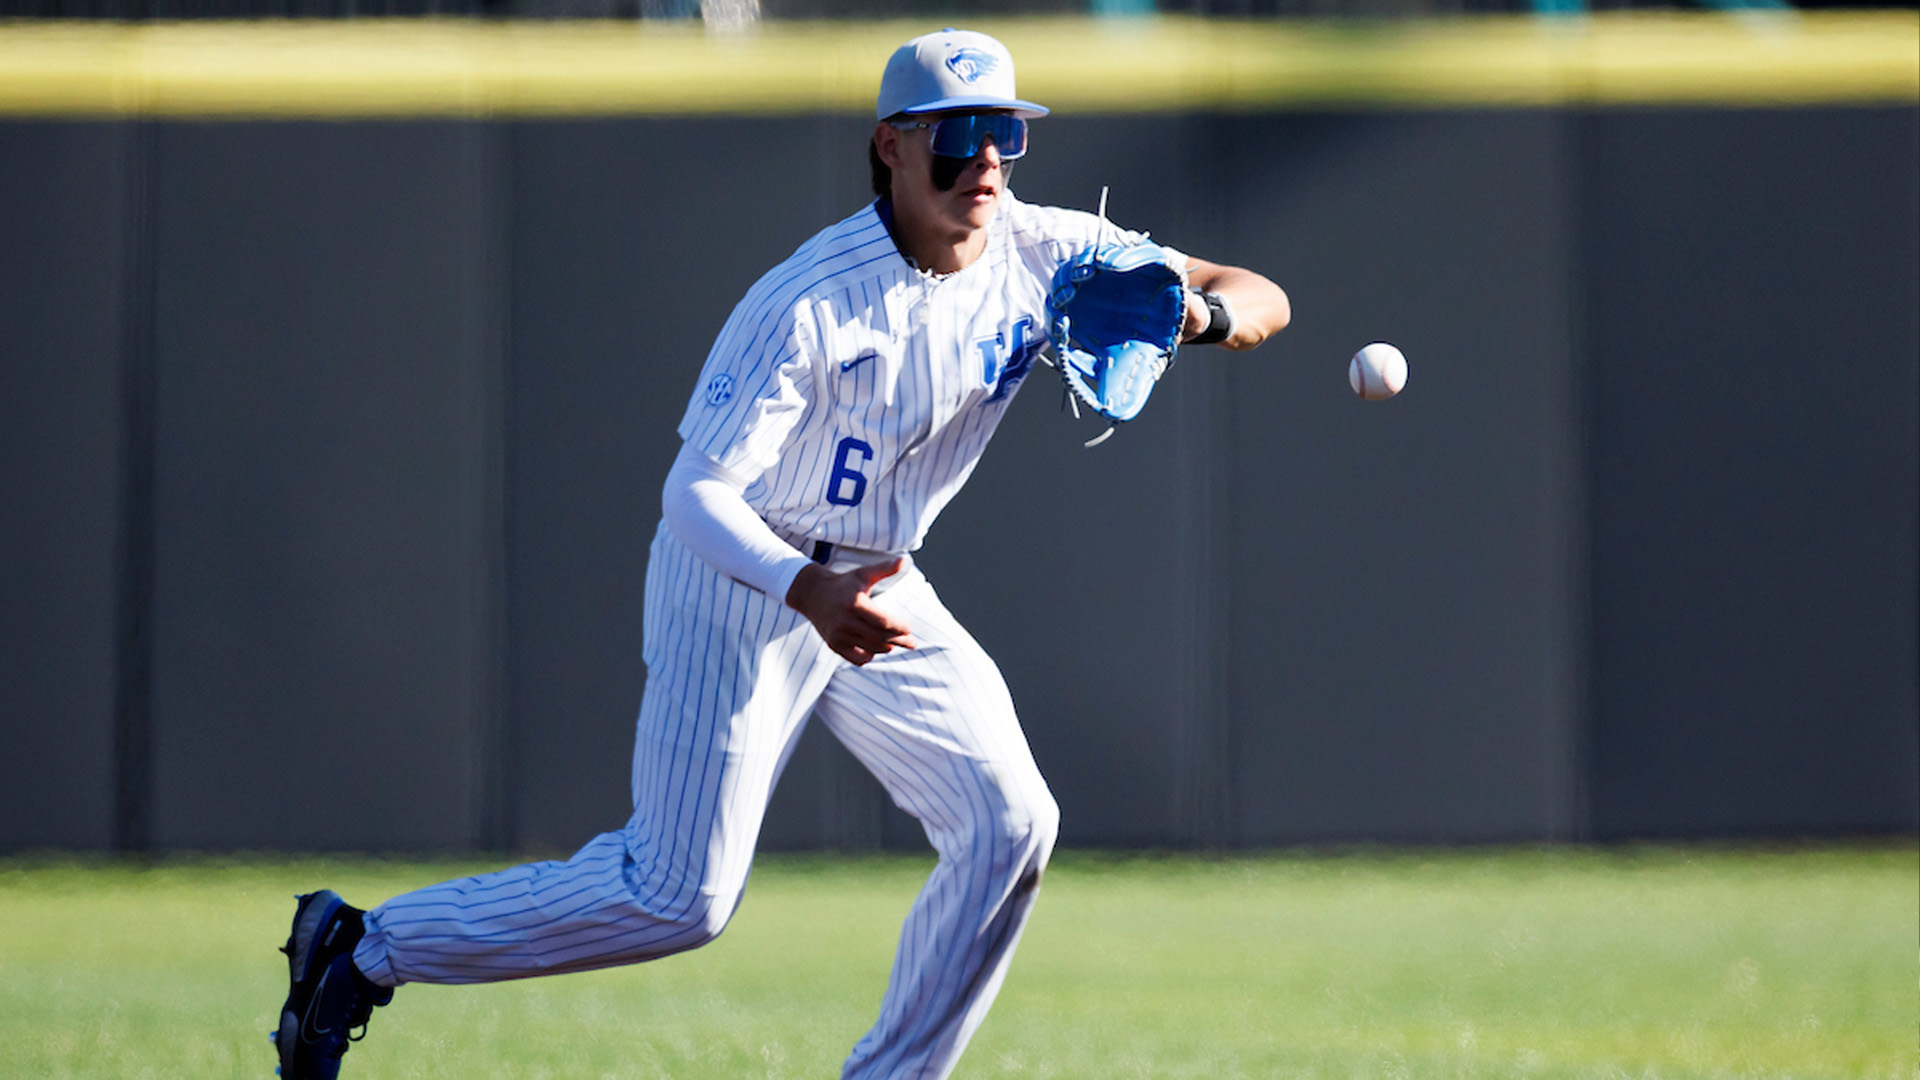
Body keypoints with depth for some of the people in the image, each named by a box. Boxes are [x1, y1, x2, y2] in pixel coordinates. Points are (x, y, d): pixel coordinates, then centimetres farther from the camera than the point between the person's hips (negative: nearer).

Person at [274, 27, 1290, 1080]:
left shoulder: (1041, 254, -9)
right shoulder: (808, 306, -27)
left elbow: (1263, 299, -7)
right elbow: (694, 491, -30)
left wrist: (1200, 313, -31)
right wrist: (808, 591, -48)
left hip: (877, 588, 6)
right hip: (739, 575, -6)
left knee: (1009, 827, -8)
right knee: (679, 896, -8)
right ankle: (364, 947, 5)